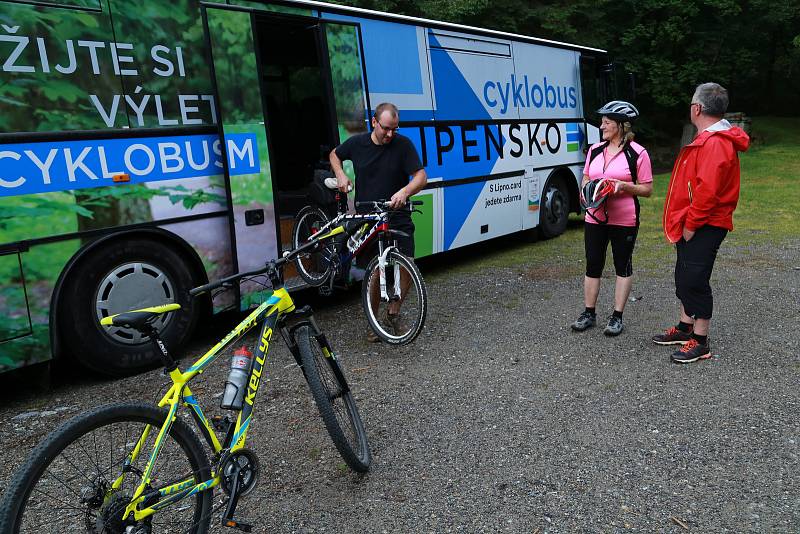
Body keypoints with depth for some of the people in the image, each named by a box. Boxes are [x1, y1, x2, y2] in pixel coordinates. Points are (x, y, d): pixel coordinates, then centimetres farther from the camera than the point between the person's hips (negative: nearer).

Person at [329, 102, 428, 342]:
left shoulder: (403, 144, -7)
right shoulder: (357, 143, -1)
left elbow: (421, 177, -13)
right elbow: (334, 155, 20)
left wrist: (404, 191, -32)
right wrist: (340, 174, 1)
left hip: (397, 217, 0)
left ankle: (394, 312, 14)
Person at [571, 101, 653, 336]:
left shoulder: (637, 153, -7)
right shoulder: (595, 150, 8)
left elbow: (647, 189, -4)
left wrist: (624, 186, -20)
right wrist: (586, 189, -4)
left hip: (624, 220, -4)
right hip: (595, 217, 5)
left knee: (623, 266, 7)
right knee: (593, 265, 8)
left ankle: (617, 316, 16)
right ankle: (589, 313, 20)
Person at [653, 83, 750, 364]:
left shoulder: (715, 142, -19)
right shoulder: (708, 138, 15)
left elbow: (708, 190, -26)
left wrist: (690, 224, -18)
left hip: (703, 227, -11)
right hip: (693, 224, 11)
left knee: (695, 281, -5)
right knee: (685, 278, 18)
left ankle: (701, 343, 6)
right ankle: (685, 329, 32)